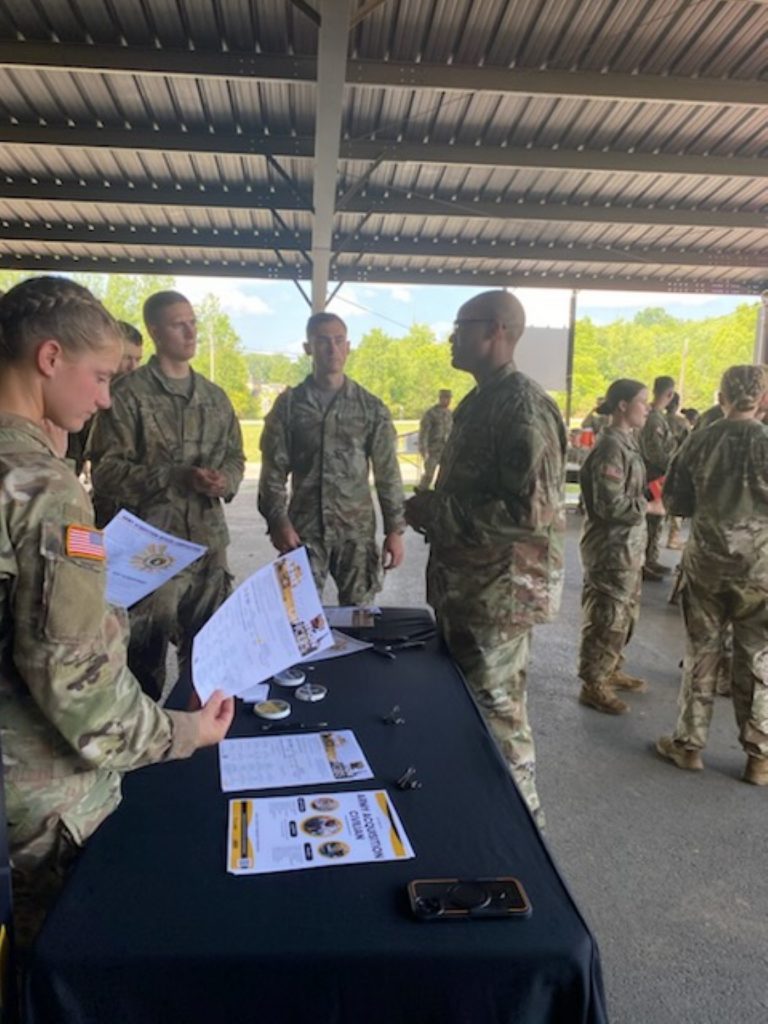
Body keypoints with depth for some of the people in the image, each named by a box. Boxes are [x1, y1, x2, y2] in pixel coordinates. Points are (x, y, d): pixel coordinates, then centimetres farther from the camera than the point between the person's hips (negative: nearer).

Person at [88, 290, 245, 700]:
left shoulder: (215, 397, 12)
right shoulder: (129, 394, -6)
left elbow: (235, 456, 18)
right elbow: (106, 469, -10)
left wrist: (226, 481, -5)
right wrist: (177, 478, -19)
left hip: (208, 542, 6)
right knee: (145, 654, 4)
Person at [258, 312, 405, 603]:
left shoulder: (371, 407, 3)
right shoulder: (288, 404, 3)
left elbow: (387, 473, 3)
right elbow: (273, 471, 1)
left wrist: (394, 529, -2)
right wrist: (278, 522, -10)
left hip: (357, 530, 1)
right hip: (304, 529, 0)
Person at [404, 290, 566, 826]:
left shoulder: (523, 405, -19)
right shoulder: (479, 400, 11)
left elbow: (532, 510, -27)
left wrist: (436, 512, -21)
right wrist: (434, 511, 8)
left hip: (500, 587, -9)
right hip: (467, 582, 10)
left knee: (496, 710, 5)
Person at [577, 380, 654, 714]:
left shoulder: (627, 442, 10)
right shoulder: (611, 447, -19)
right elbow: (610, 505, -23)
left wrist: (651, 499, 2)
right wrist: (650, 507, -14)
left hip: (628, 545, 10)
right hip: (612, 547, -10)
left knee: (626, 614, 19)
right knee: (607, 618, 1)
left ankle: (611, 671, 34)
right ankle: (593, 685, 13)